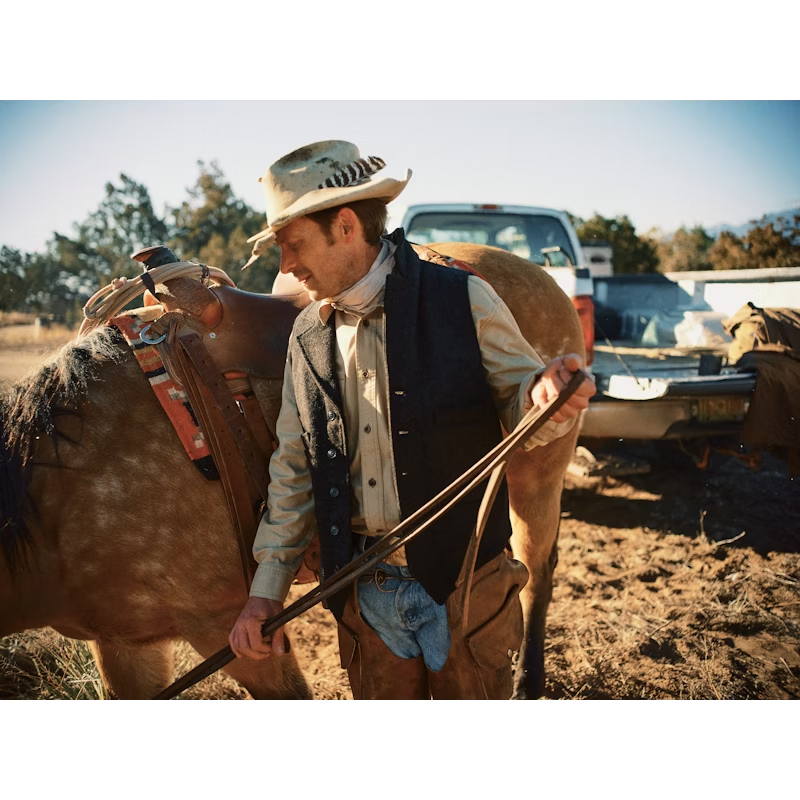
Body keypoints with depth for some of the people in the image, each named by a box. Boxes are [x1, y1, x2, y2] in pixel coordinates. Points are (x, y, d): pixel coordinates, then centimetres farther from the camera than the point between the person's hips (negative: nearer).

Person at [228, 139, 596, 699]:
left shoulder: (466, 301, -11)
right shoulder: (308, 335, 2)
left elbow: (520, 409, -3)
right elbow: (293, 469, 7)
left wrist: (546, 395, -28)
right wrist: (267, 589, 4)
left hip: (468, 583, -3)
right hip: (362, 589, 4)